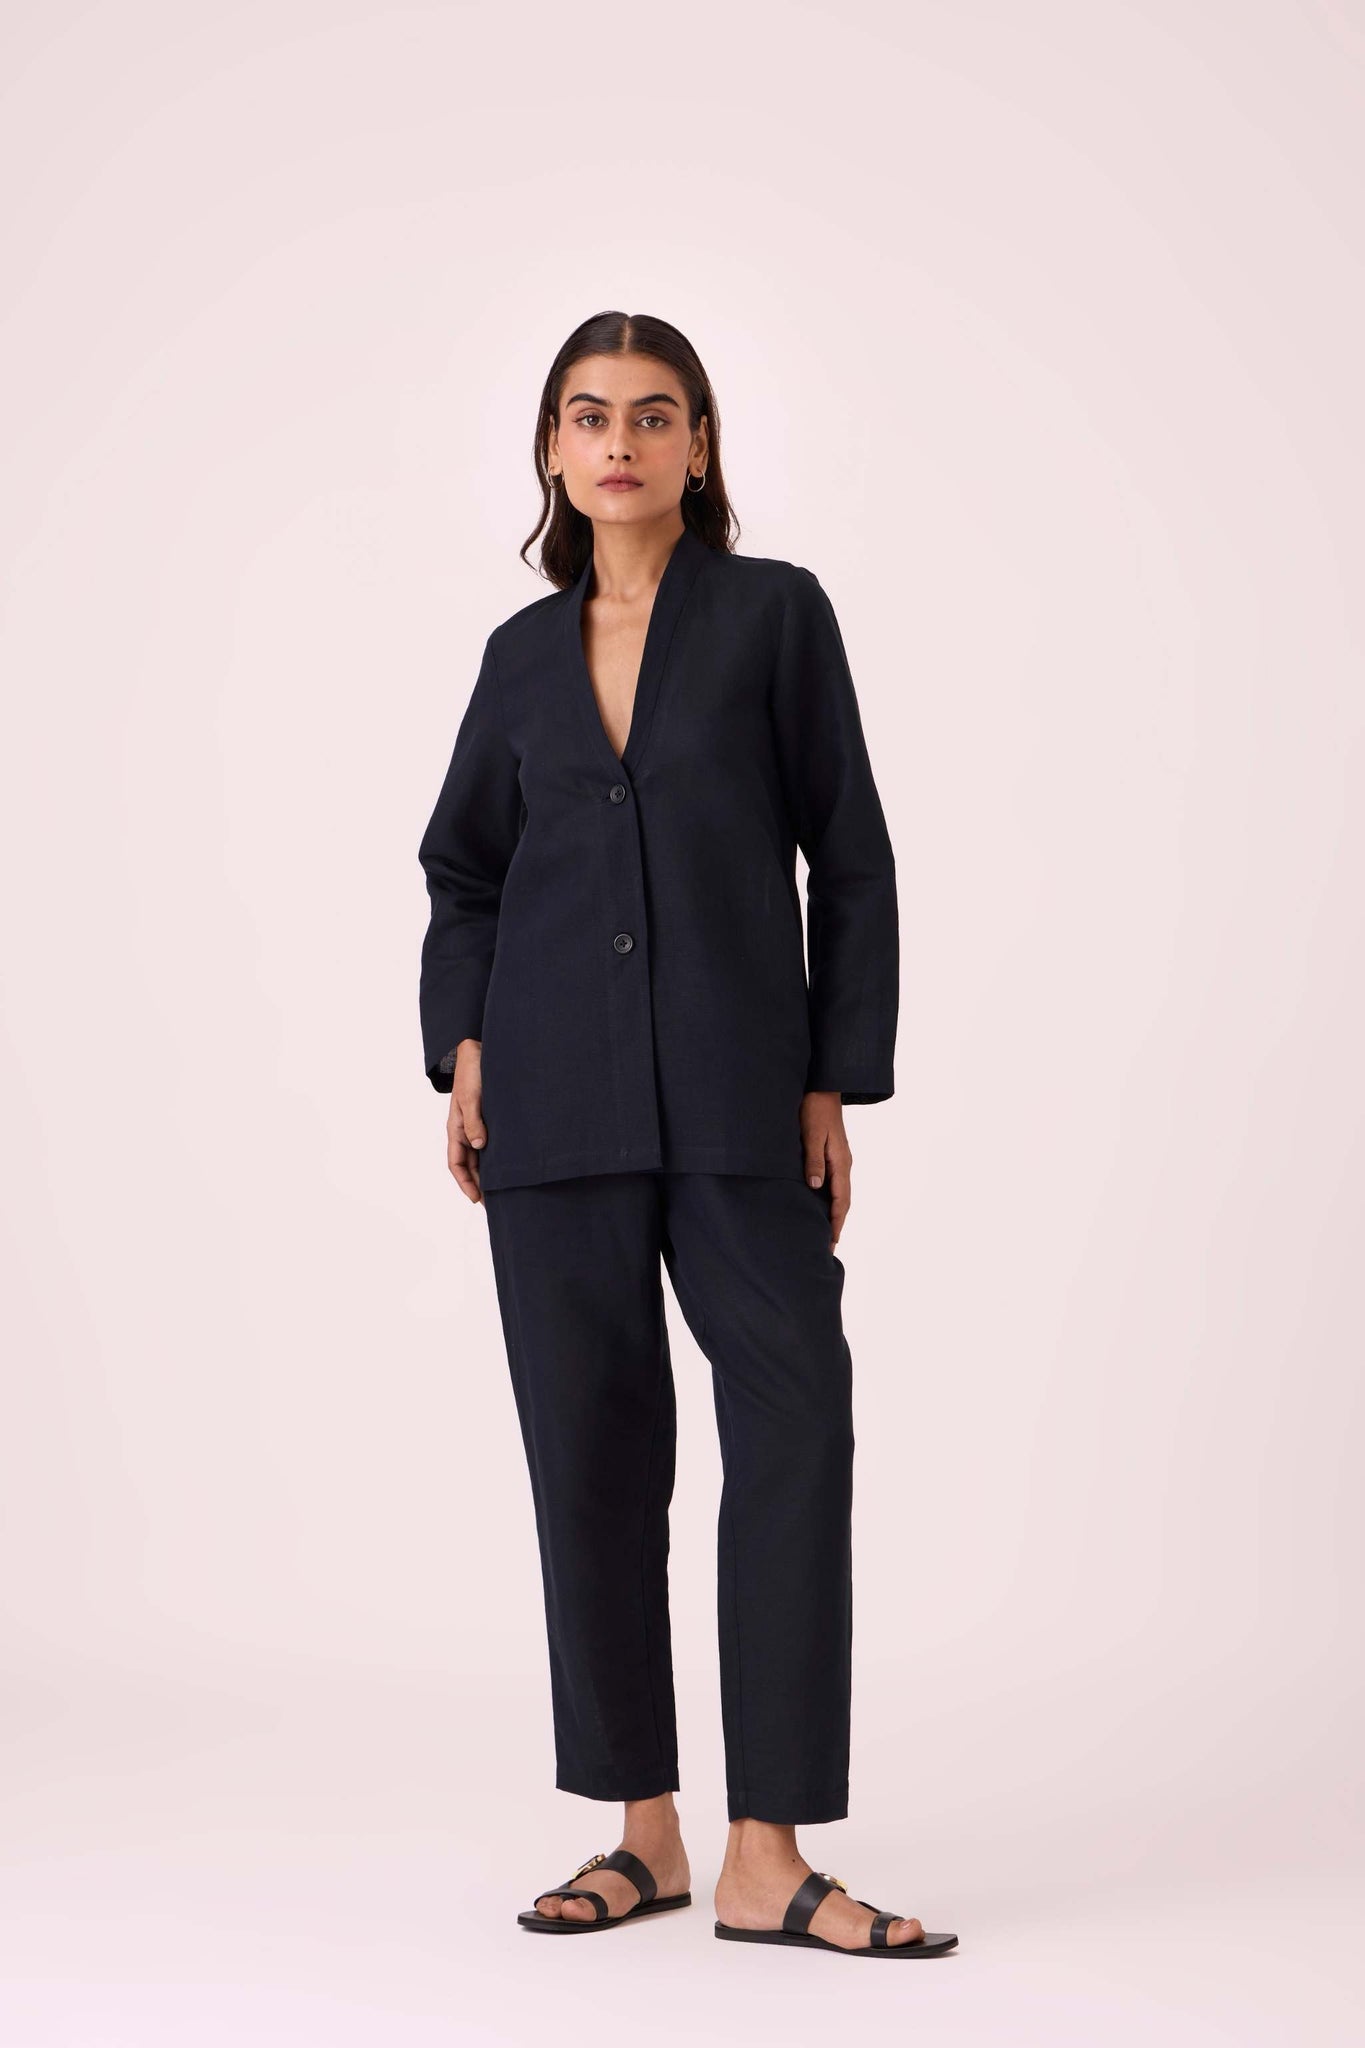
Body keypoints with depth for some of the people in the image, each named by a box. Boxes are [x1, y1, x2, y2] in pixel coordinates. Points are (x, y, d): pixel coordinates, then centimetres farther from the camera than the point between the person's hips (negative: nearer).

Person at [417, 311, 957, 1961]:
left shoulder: (774, 614, 2)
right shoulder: (523, 653, 11)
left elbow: (850, 862, 1)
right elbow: (462, 867, 19)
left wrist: (833, 1085, -4)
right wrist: (461, 1053, 4)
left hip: (736, 1101, -3)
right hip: (557, 1101, 3)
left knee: (795, 1426, -9)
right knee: (591, 1447, 4)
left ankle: (765, 1860, -4)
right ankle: (643, 1830, 15)